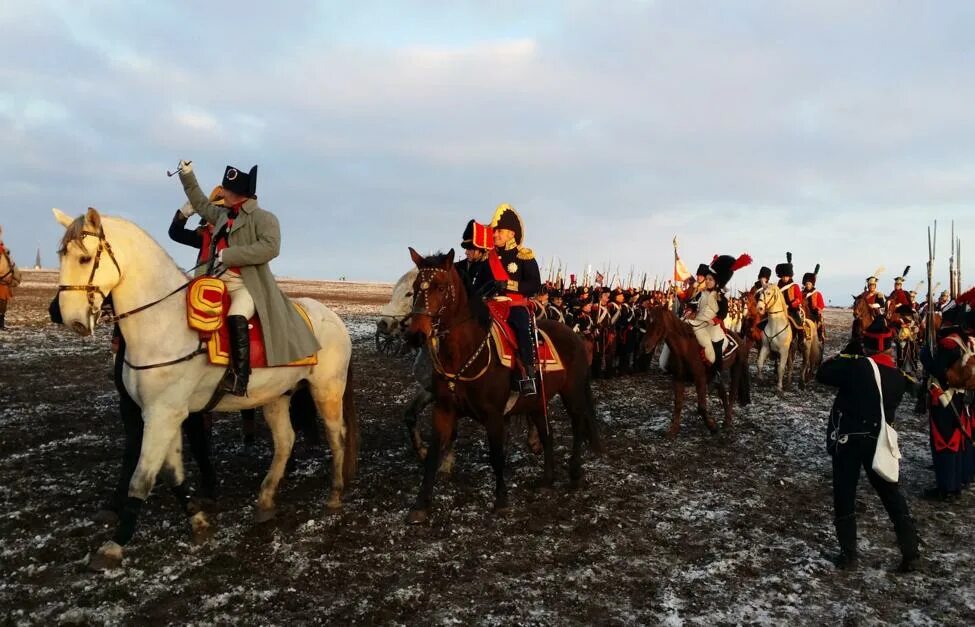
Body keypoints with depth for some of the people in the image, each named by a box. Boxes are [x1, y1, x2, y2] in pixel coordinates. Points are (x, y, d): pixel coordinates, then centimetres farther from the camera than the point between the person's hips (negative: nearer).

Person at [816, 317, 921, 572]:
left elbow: (822, 374, -6)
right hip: (878, 441, 4)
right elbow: (891, 405, 12)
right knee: (892, 495, 15)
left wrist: (839, 358, 9)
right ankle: (911, 553, 13)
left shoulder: (855, 365, -15)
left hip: (847, 439, -4)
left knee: (844, 496, 7)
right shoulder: (899, 374, 2)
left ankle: (848, 554, 10)